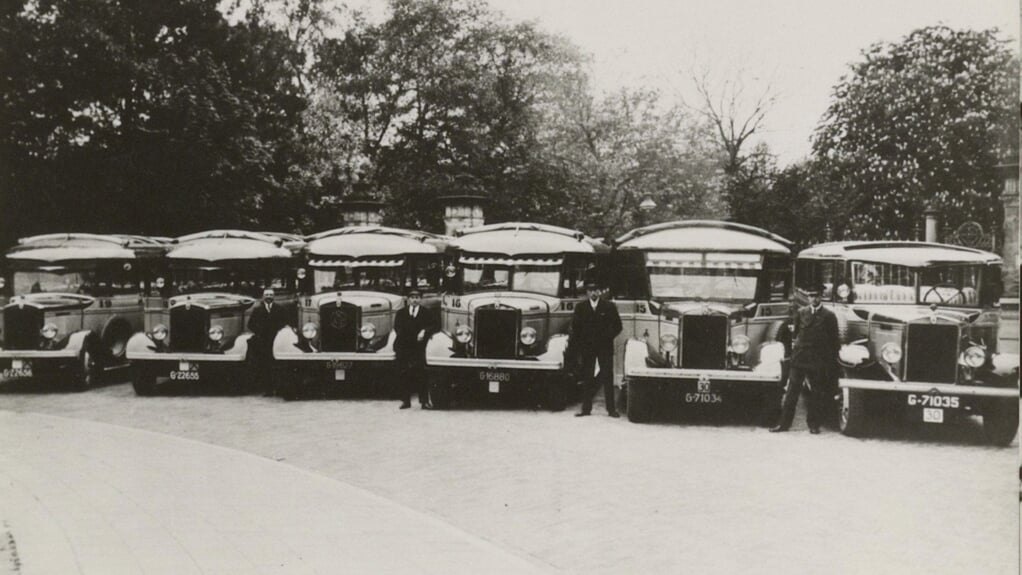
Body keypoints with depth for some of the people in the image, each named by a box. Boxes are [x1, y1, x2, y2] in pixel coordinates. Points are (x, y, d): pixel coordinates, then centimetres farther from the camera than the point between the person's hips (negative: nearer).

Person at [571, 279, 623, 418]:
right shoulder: (580, 308, 5)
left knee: (608, 378, -1)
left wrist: (607, 338, -10)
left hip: (605, 348, -1)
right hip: (586, 348, 1)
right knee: (587, 379, 4)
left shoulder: (609, 307, 2)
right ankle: (586, 408, 8)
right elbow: (575, 329, 4)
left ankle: (611, 409, 2)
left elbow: (617, 326, 2)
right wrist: (577, 348, -3)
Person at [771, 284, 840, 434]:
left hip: (818, 361, -2)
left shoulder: (829, 316, 1)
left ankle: (813, 424, 14)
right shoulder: (801, 313, 9)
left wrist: (832, 362, 0)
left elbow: (834, 340, 3)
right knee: (792, 391, 1)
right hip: (798, 358, 2)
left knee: (816, 393, 4)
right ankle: (784, 423, 5)